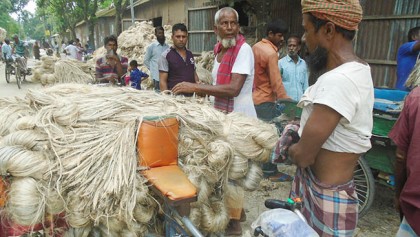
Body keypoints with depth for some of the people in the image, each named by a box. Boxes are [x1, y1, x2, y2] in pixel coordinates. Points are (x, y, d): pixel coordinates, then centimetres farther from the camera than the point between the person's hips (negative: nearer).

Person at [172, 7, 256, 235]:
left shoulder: (243, 49, -17)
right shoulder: (220, 49, 10)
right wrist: (203, 89, 6)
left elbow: (233, 89, -28)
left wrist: (196, 87, -27)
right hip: (225, 115, 9)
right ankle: (237, 208, 36)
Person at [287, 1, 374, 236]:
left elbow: (302, 155, -24)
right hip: (320, 185, 9)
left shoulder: (338, 80, -29)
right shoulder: (357, 69, 5)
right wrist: (301, 127, 1)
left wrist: (292, 147, -4)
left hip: (325, 197, -9)